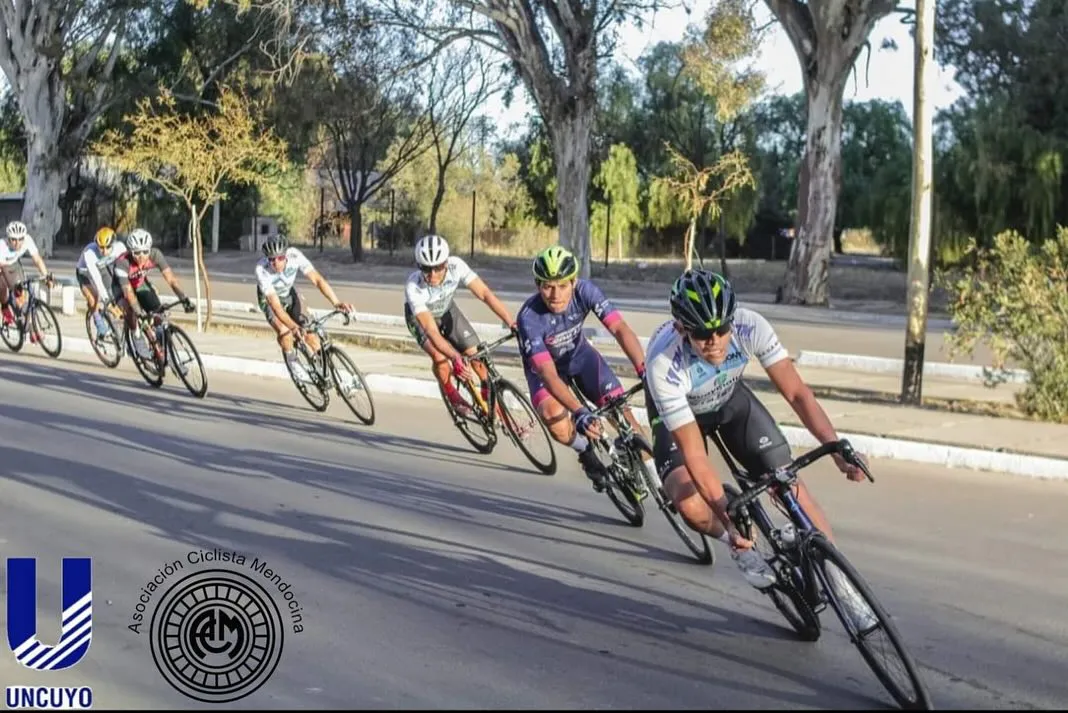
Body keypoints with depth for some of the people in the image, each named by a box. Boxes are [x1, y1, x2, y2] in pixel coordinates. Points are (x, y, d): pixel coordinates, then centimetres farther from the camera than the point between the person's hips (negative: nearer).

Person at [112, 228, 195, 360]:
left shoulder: (155, 254, -31)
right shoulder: (122, 262, -39)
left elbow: (170, 277, -34)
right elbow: (128, 292, -42)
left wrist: (184, 299, -44)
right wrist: (139, 312, -54)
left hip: (140, 283, 4)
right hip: (121, 285, -3)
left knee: (157, 312, -13)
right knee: (129, 308, -33)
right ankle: (137, 337, -8)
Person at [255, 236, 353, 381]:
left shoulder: (295, 255, -33)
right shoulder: (261, 270, -39)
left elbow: (317, 279, -36)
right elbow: (276, 305, -44)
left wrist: (336, 302, -49)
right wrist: (293, 326, -58)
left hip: (290, 294, 3)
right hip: (269, 299, -3)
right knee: (284, 331, -27)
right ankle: (292, 360, 1)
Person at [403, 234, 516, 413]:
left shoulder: (456, 266, -34)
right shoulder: (413, 286, -41)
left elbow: (485, 293, -32)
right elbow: (431, 330, -45)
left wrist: (511, 323, -42)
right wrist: (455, 357, -58)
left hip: (447, 310, 3)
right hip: (420, 317, -3)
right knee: (439, 357, -28)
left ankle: (489, 394, 18)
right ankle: (452, 395, 1)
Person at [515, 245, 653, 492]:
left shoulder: (585, 291, -29)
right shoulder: (529, 317, -36)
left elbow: (620, 328, -36)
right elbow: (548, 374, -41)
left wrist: (644, 370, -51)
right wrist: (579, 413, -54)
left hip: (579, 354, 3)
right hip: (544, 365, -2)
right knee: (554, 416, -30)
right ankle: (587, 452, 3)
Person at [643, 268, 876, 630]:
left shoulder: (749, 326, -33)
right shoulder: (664, 363, -40)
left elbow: (797, 393, -28)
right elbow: (694, 454, -36)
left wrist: (837, 449, -41)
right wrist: (728, 520, -39)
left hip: (730, 398, 3)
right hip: (677, 412, -3)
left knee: (789, 480, -8)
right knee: (690, 505, -27)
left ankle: (841, 585, 5)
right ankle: (740, 545, 7)